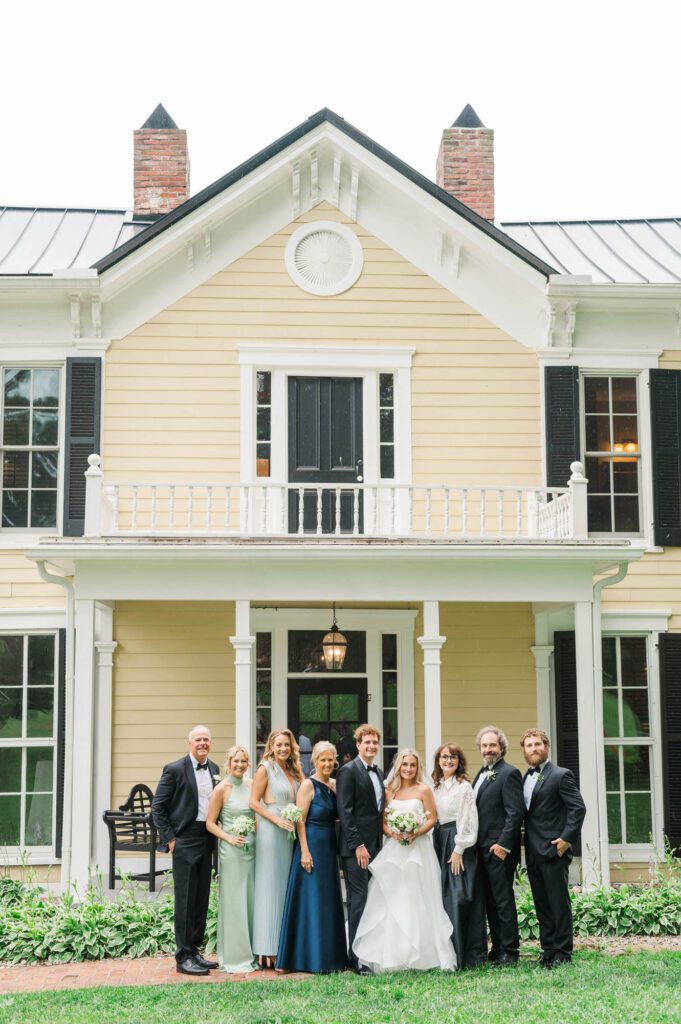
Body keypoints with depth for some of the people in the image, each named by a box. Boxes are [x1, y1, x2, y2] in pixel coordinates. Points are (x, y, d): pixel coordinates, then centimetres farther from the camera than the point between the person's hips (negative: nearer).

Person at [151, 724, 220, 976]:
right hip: (185, 842, -6)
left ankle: (194, 951, 20)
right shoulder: (175, 769, -8)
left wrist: (216, 837, 9)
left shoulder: (214, 769, 10)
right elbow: (158, 807, -6)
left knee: (201, 900, 11)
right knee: (185, 901, -3)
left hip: (207, 840, 6)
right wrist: (169, 838, -9)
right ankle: (184, 958, 2)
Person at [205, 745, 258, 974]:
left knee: (250, 901, 9)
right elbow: (210, 823, -6)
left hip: (251, 848, 5)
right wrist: (229, 838, -17)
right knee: (233, 902, -1)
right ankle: (234, 958, 7)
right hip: (231, 850, -5)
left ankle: (249, 953, 20)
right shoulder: (222, 789, -8)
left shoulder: (251, 785, 7)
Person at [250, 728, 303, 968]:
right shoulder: (266, 768, -6)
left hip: (289, 833, 7)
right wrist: (278, 820, -16)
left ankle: (284, 946, 13)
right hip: (271, 832, -7)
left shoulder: (293, 771, 14)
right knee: (270, 887, -4)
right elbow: (254, 802, -9)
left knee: (286, 888, 8)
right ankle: (267, 950, -1)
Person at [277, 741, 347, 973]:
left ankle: (329, 956, 21)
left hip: (329, 847, 8)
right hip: (312, 846, -8)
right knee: (311, 901, -2)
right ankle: (311, 958, 5)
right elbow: (300, 820, -14)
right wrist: (305, 851, -18)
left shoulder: (334, 785, 10)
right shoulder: (308, 785, -10)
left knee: (329, 901, 12)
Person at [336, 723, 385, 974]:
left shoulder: (379, 773, 16)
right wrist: (358, 845, -17)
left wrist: (379, 844, 12)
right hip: (355, 848, -7)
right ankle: (356, 958, -2)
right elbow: (345, 811, -14)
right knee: (358, 901, -6)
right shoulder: (348, 771, -8)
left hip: (375, 846, 7)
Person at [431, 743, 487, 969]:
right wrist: (436, 846, 7)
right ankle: (446, 952, 11)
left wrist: (459, 849, -14)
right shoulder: (436, 787, 14)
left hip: (458, 842, -7)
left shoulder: (464, 786, -6)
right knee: (443, 896, 6)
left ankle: (463, 954, -4)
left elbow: (466, 820, -10)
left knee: (458, 897, -8)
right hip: (440, 842, 7)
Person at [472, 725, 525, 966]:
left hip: (499, 849, -9)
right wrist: (474, 843, 12)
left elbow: (516, 812, -16)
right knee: (490, 901, 12)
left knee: (503, 900, -5)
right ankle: (497, 948, 18)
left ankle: (509, 951, 1)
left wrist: (503, 844, -19)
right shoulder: (482, 774, 17)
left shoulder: (509, 774, -9)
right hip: (483, 849, 9)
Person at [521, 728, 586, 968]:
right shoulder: (526, 778, 14)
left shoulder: (561, 775, -7)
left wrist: (566, 839, -15)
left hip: (554, 851, -7)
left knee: (559, 902, -2)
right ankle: (548, 950, 18)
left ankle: (563, 952, 4)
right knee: (541, 904, 11)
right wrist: (525, 842, 8)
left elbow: (578, 808, -11)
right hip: (533, 853, 7)